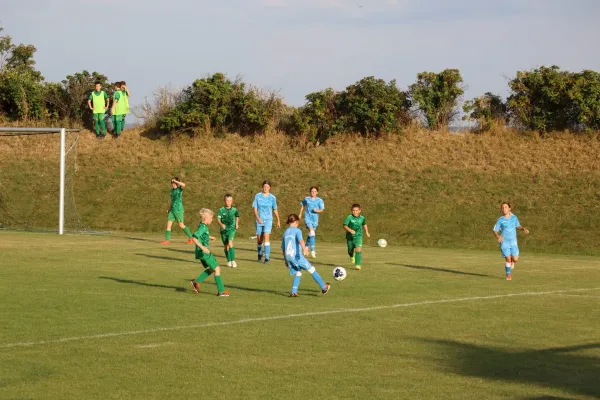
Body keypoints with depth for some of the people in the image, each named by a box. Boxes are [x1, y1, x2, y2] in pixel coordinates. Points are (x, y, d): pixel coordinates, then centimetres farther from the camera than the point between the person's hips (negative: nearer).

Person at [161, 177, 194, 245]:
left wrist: (175, 181, -21)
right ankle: (167, 240, -1)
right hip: (172, 209, 7)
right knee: (168, 224, -2)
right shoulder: (172, 190, 14)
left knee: (181, 225, -2)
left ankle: (191, 238, 10)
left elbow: (183, 185, -31)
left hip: (178, 209, -7)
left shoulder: (179, 189, -6)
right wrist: (169, 208, 17)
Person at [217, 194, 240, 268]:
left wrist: (237, 224, 16)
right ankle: (229, 261, 23)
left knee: (230, 243, -22)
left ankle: (233, 261, -23)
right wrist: (221, 224, -20)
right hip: (224, 230, 2)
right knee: (226, 246, 8)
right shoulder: (221, 210, -1)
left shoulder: (234, 210, 2)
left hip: (231, 229, -2)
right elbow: (218, 219, -3)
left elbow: (237, 217, 22)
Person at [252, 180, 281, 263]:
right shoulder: (257, 196, 2)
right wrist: (258, 218, -16)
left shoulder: (272, 198, 2)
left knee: (266, 237, -19)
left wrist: (278, 220, 19)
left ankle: (267, 258, -21)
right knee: (259, 240, 7)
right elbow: (255, 209, -1)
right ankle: (260, 255, 32)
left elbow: (275, 210, 14)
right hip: (259, 221, 2)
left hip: (268, 220, -2)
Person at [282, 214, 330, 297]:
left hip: (288, 256, 6)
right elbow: (300, 240, -22)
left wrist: (286, 260, 32)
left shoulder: (285, 232, 18)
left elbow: (283, 247, 24)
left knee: (298, 273, 17)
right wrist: (304, 248, -40)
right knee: (311, 269, 4)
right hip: (296, 255, -6)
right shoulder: (297, 230, -1)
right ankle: (324, 287, 10)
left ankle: (293, 292, 2)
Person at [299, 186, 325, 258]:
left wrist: (317, 210, -24)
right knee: (311, 232, -21)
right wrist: (300, 213, 25)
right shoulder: (306, 199, 3)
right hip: (308, 218, -2)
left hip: (315, 219, 2)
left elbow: (322, 210, -3)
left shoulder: (319, 200, 0)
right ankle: (312, 251, -23)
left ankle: (306, 246, 43)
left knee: (311, 234, 16)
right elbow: (302, 205, 22)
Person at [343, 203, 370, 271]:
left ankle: (357, 265, -16)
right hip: (350, 236, 0)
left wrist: (367, 232, 22)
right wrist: (350, 230, -36)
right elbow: (345, 226, -20)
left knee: (358, 249, -19)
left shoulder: (362, 218, -3)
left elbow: (364, 225, 19)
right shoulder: (349, 218, -14)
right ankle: (352, 256, 54)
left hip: (358, 236, 0)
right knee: (350, 251, 16)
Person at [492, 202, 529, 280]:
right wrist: (497, 236, -23)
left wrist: (524, 229, -3)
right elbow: (494, 230, -3)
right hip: (504, 242, -2)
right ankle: (508, 275, 11)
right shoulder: (500, 220, -4)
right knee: (508, 259, -9)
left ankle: (511, 262, 35)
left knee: (515, 259, -2)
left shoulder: (514, 218, 4)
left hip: (513, 242, 2)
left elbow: (518, 226, 18)